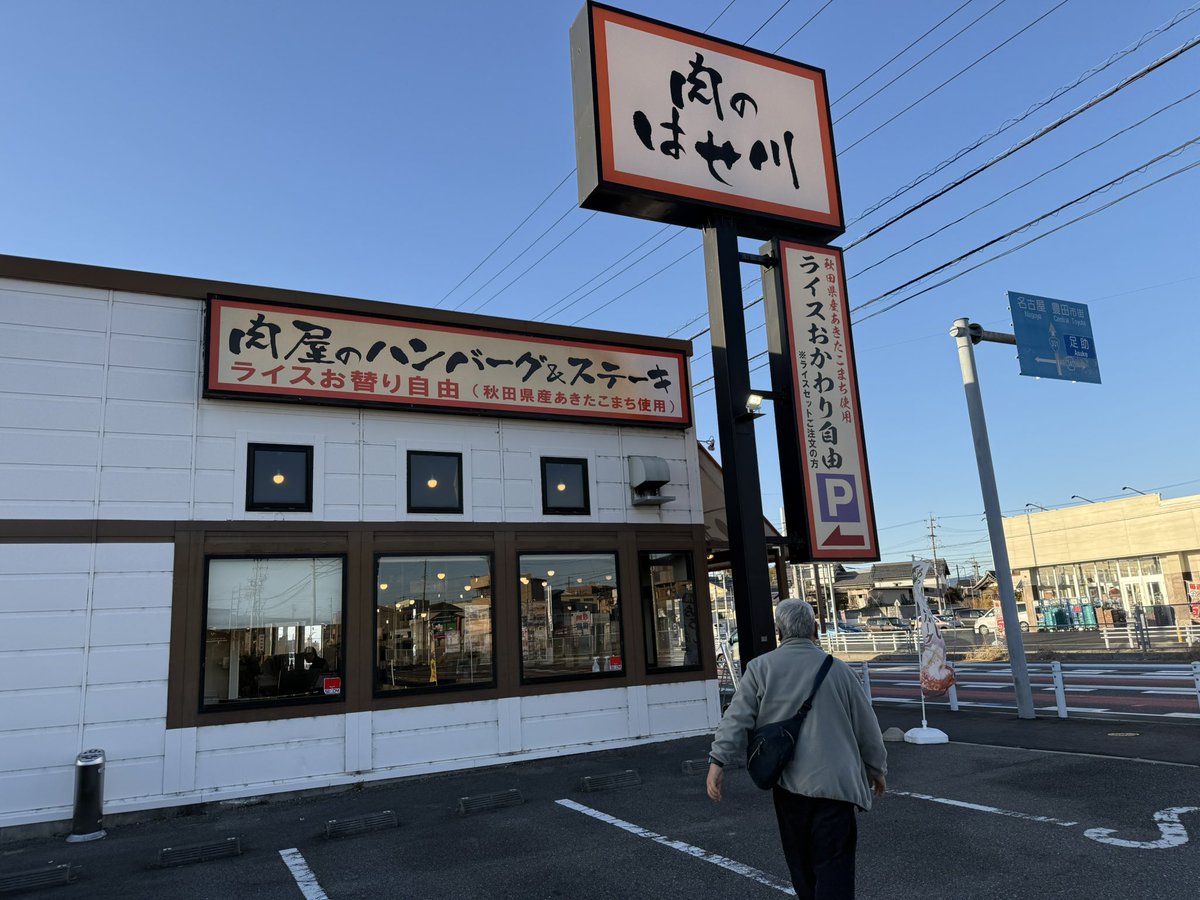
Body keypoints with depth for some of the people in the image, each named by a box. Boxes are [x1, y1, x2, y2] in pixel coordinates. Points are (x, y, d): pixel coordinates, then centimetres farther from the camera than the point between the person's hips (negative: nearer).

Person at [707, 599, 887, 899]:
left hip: (789, 783, 1)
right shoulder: (837, 669, 3)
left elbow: (738, 717, -7)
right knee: (834, 862, 0)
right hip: (834, 781, -1)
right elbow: (866, 725, 11)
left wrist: (718, 760, -6)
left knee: (801, 862, 18)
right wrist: (876, 768, 24)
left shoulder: (761, 667, 0)